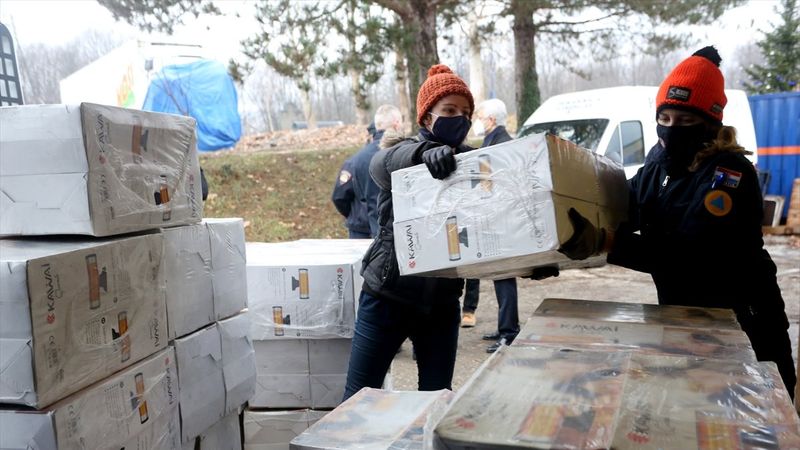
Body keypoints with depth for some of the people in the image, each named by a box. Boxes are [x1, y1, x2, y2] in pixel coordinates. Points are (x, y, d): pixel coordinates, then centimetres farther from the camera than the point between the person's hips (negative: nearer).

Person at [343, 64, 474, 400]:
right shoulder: (405, 155, -4)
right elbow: (382, 162, -27)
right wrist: (426, 151, -48)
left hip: (442, 301, 3)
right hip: (388, 296, -3)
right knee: (359, 395, 6)